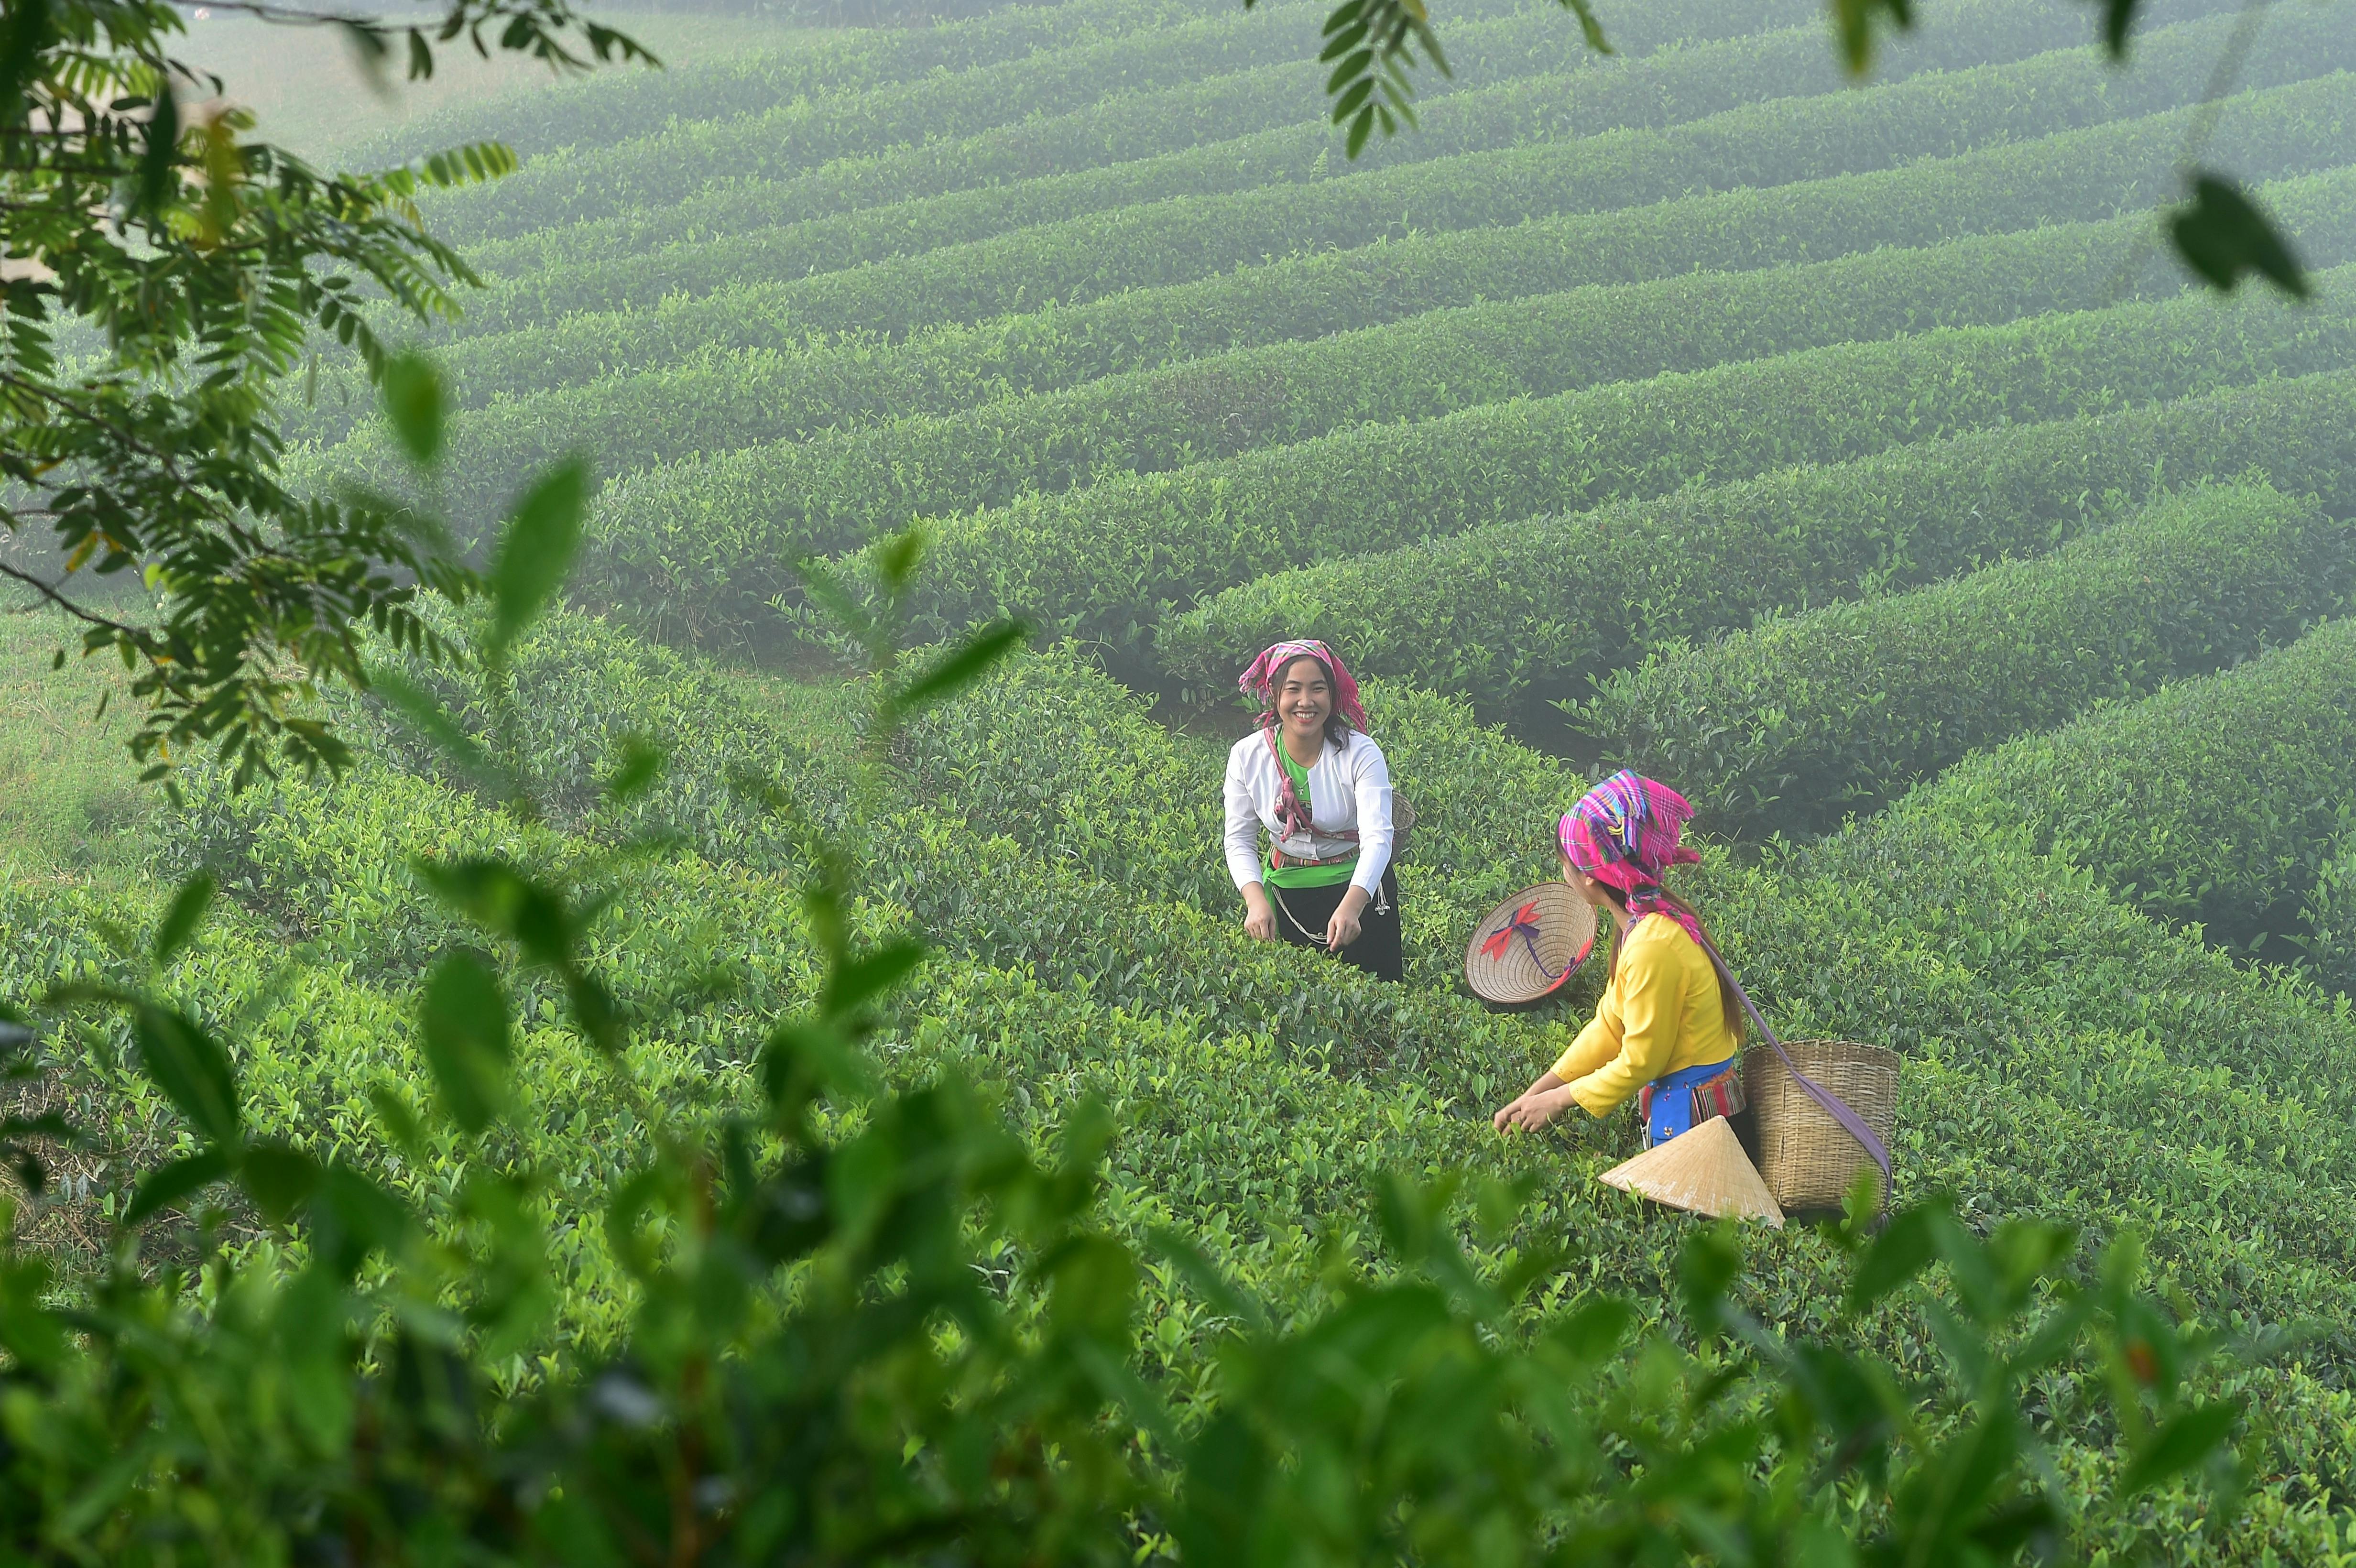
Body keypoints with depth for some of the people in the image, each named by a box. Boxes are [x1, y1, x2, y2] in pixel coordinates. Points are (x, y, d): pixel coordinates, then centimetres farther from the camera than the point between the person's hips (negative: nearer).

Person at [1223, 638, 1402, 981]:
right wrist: (1256, 900, -26)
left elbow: (1377, 837, -28)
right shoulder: (1247, 756, -10)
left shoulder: (1361, 753, -18)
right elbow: (1239, 840, -6)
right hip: (1285, 891, 2)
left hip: (1360, 887, -2)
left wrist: (1351, 906, -45)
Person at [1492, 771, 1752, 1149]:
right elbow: (1609, 1026, 10)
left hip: (1695, 1122, -9)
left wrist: (1557, 1100, -6)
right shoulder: (1654, 918, 4)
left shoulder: (1652, 946, -24)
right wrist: (1534, 1095, 8)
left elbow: (1638, 1064, -17)